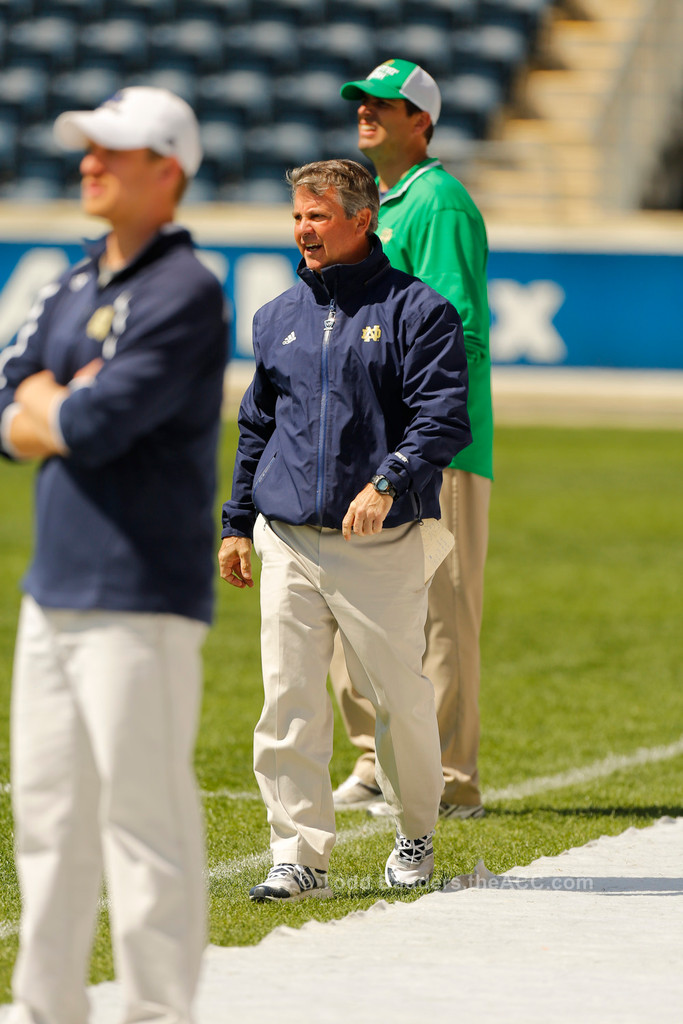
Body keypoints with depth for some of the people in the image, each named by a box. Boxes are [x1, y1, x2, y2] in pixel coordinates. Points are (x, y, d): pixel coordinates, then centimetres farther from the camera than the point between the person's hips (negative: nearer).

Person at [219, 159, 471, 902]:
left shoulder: (417, 311, -2)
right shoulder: (279, 318, 14)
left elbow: (444, 418, -10)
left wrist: (388, 483, -24)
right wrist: (237, 524, 18)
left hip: (382, 544, -4)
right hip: (288, 541, 4)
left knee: (400, 699, 3)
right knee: (288, 701, -4)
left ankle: (415, 838, 24)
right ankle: (300, 855, -2)